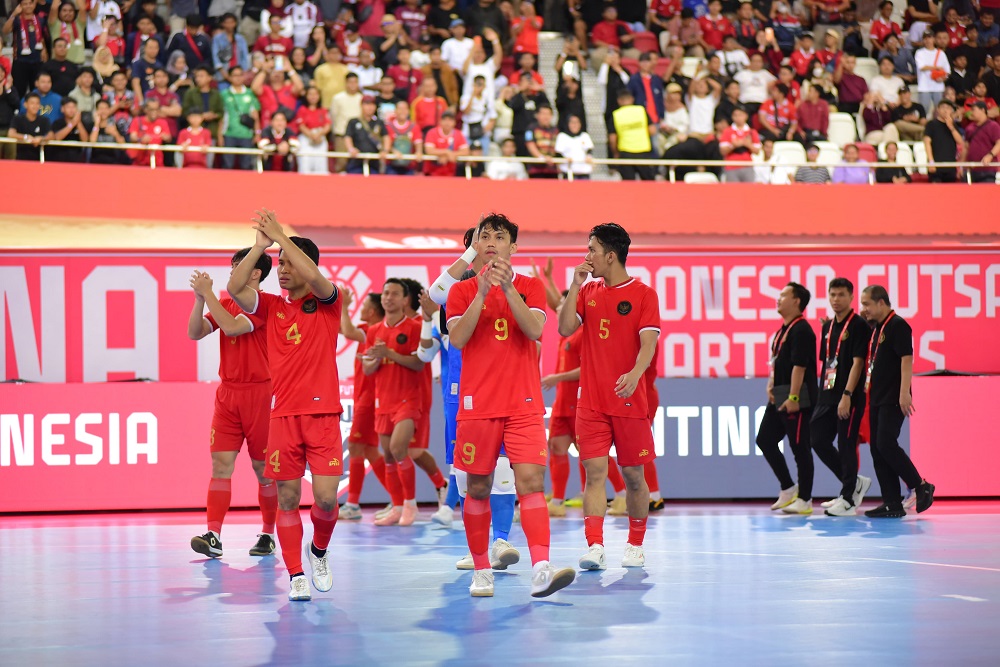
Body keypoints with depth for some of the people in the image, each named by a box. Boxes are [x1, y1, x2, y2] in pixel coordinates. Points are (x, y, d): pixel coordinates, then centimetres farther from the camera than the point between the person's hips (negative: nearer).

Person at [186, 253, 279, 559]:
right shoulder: (225, 303, 13)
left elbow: (232, 327, -22)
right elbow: (195, 333, 5)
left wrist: (208, 293, -17)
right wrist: (200, 298, -7)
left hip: (259, 393, -6)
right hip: (227, 393, 6)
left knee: (263, 468, 4)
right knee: (221, 463, -6)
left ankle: (268, 534, 16)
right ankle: (214, 537, -14)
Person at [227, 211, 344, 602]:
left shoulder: (327, 303, 3)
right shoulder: (272, 307, 10)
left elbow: (317, 280, -19)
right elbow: (235, 288, -6)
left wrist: (281, 236, -18)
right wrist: (260, 245, -14)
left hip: (323, 414, -2)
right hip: (283, 415, 2)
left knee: (326, 497, -7)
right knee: (287, 497, 0)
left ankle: (319, 551, 22)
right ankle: (296, 576, 7)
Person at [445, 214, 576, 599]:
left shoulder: (530, 286, 8)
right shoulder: (462, 291, 8)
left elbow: (535, 329, -10)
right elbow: (457, 338, -8)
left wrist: (507, 287, -18)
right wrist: (482, 293, -15)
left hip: (523, 405, -1)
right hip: (477, 404, 1)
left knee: (531, 481, -15)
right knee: (478, 488, 6)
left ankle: (541, 570, -26)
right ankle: (481, 571, 18)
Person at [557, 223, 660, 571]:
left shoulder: (643, 294, -2)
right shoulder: (588, 292, 11)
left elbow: (648, 342, -12)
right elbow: (565, 328, 1)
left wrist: (635, 374, -30)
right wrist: (575, 285, -4)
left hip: (629, 400, -3)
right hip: (591, 401, 3)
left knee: (633, 474, 6)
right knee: (594, 471, -8)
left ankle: (635, 545, 22)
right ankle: (595, 546, -15)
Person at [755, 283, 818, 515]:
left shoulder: (801, 330, -14)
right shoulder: (783, 329, 17)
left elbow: (799, 366, -20)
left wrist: (793, 397, -23)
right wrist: (771, 385, 10)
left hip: (798, 400, -10)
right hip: (779, 398, 10)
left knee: (800, 447, -4)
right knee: (765, 440, 12)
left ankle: (804, 500, 3)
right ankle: (788, 489, 20)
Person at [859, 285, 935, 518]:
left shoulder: (898, 326, -9)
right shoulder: (876, 329, 18)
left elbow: (906, 359, -17)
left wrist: (904, 393, -23)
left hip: (893, 400, -10)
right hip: (877, 400, 10)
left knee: (886, 444, -17)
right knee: (877, 450, 5)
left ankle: (921, 487, -5)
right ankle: (892, 504, 6)